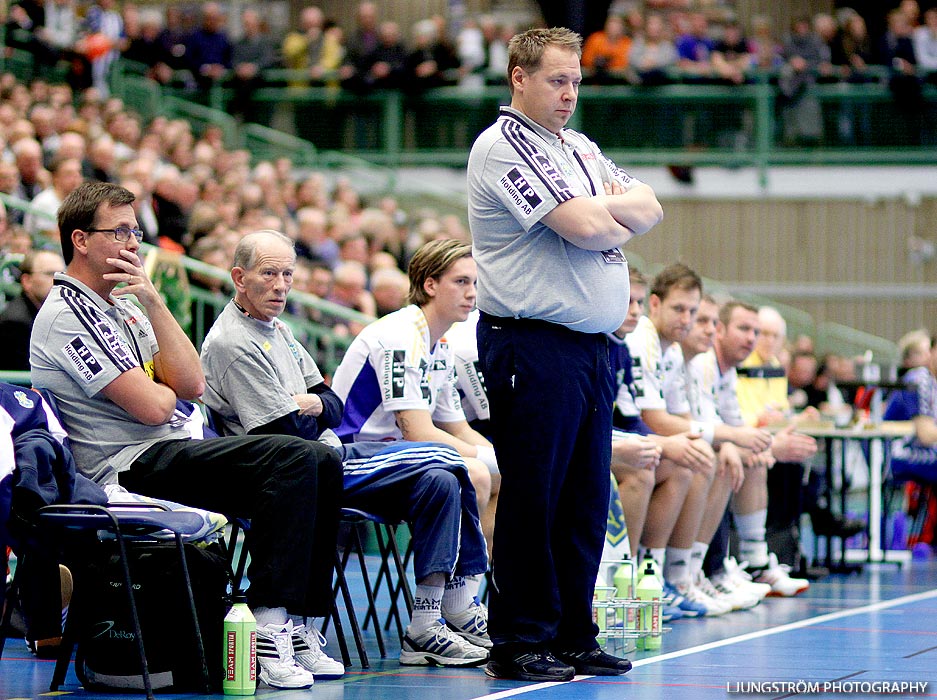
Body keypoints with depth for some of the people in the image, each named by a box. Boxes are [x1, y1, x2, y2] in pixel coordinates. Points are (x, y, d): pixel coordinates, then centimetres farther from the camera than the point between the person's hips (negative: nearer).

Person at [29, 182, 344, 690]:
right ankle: (268, 634, -32)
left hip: (173, 454, 9)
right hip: (129, 469, -9)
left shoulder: (122, 305, 21)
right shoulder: (68, 314, -9)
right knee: (294, 458, -25)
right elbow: (152, 407, -17)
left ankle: (300, 626, -8)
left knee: (322, 462, -3)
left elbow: (191, 385, 8)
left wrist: (152, 302, 2)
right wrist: (164, 388, 7)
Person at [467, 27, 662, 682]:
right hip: (534, 347, -8)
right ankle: (519, 643, 1)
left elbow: (648, 207, 11)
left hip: (594, 347, 8)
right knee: (533, 498, -4)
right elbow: (586, 228, -16)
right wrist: (607, 215, 4)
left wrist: (601, 214, -7)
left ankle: (573, 635, 16)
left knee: (587, 499, 9)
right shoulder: (503, 145, -8)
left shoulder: (583, 149, 20)